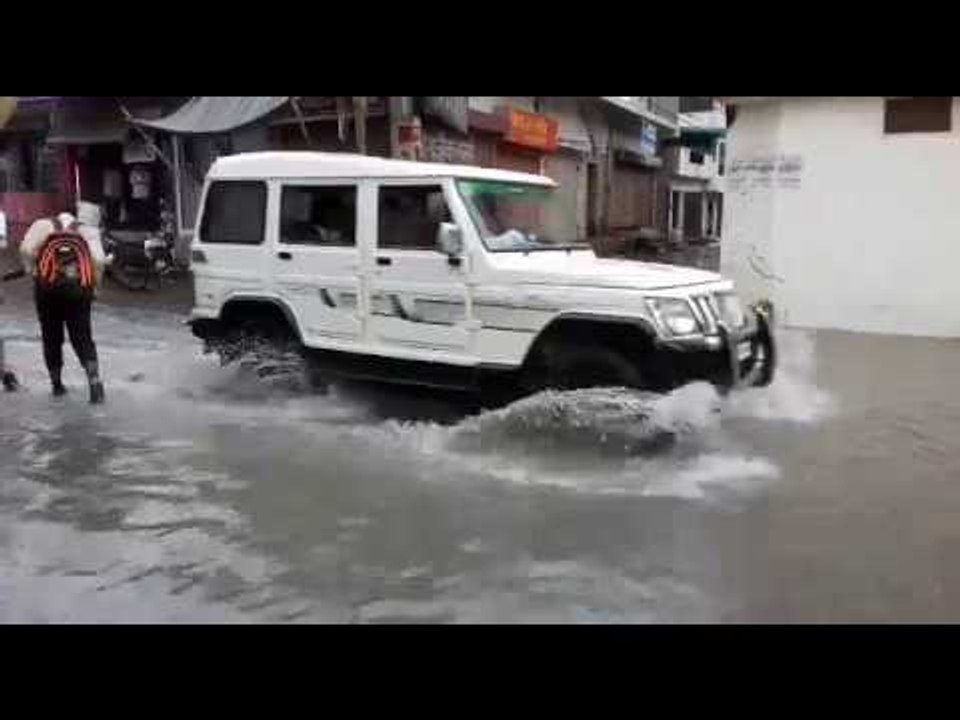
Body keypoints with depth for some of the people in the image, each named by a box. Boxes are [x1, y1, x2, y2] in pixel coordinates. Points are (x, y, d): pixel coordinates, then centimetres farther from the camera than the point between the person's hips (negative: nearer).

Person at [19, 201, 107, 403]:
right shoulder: (88, 231, 18)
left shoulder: (43, 225, 17)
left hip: (47, 287, 0)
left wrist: (33, 271, 12)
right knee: (83, 339, 6)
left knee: (51, 338, 15)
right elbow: (99, 260, 0)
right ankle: (94, 379, -13)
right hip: (78, 288, 0)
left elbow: (26, 250, -2)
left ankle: (56, 383, 22)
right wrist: (94, 285, 10)